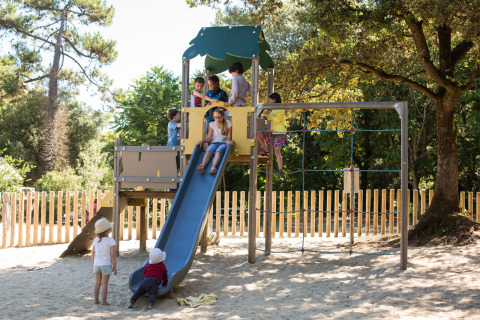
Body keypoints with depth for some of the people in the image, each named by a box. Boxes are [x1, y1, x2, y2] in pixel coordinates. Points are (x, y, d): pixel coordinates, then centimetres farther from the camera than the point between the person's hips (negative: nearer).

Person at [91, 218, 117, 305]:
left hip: (97, 264, 5)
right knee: (104, 284, 1)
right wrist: (114, 267, -4)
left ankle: (96, 300, 16)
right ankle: (104, 301, 3)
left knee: (97, 283, 12)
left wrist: (94, 265, 16)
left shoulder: (96, 240, 3)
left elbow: (93, 254, 6)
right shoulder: (111, 241, -12)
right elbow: (112, 255, -13)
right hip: (106, 264, -5)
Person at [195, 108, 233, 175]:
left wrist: (228, 140, -24)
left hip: (224, 143, -2)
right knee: (208, 151, -33)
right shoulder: (212, 124, 11)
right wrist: (202, 140, -14)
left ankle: (213, 167, -62)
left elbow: (229, 137, 1)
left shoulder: (228, 124, 6)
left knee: (218, 151, -38)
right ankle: (202, 167, -58)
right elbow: (209, 138, 7)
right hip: (214, 143, 2)